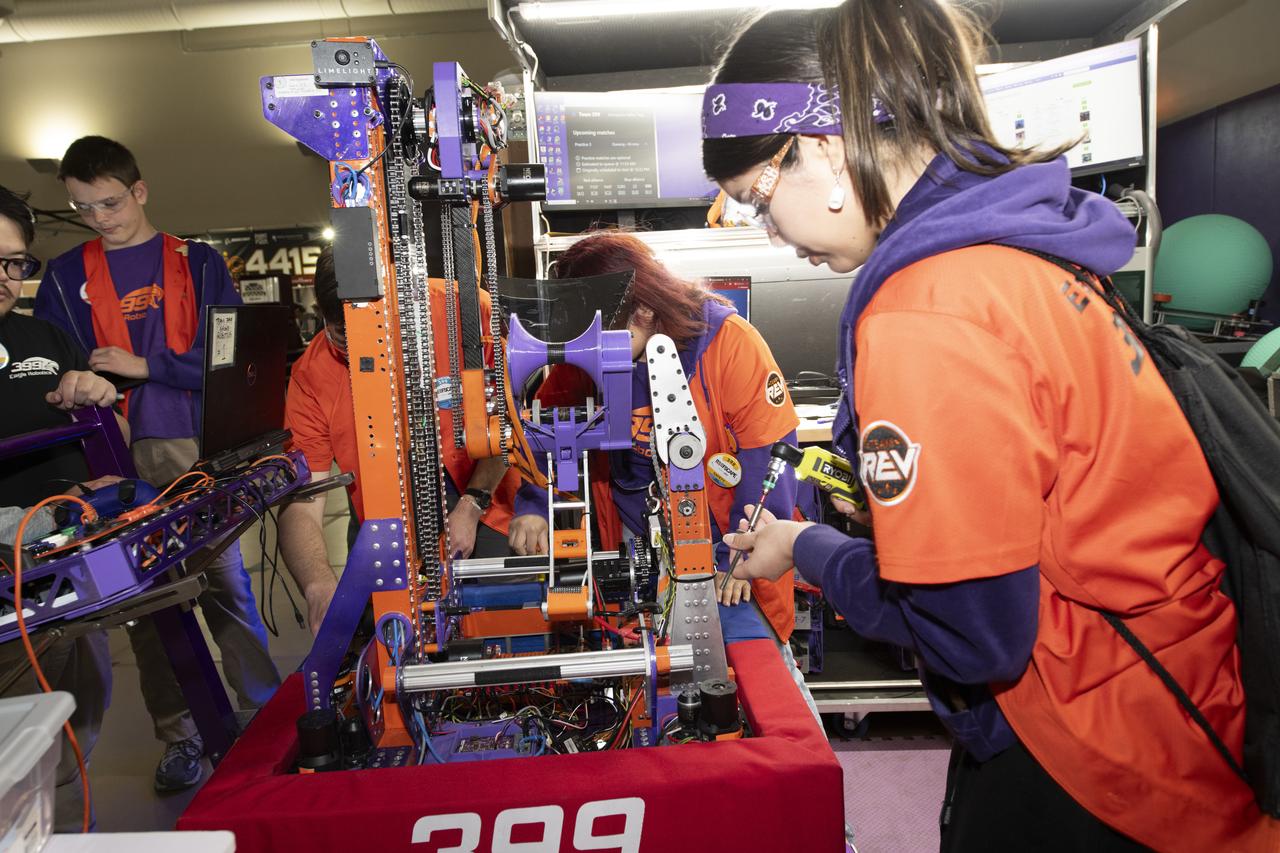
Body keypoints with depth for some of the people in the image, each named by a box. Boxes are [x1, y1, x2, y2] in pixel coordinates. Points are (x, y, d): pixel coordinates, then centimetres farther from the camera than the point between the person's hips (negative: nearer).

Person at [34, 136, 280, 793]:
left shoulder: (197, 263, 7)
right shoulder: (64, 278, 12)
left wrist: (145, 366, -9)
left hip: (198, 449, -2)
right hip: (120, 461, 2)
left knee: (226, 580, -2)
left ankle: (266, 711, 10)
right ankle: (180, 735, 15)